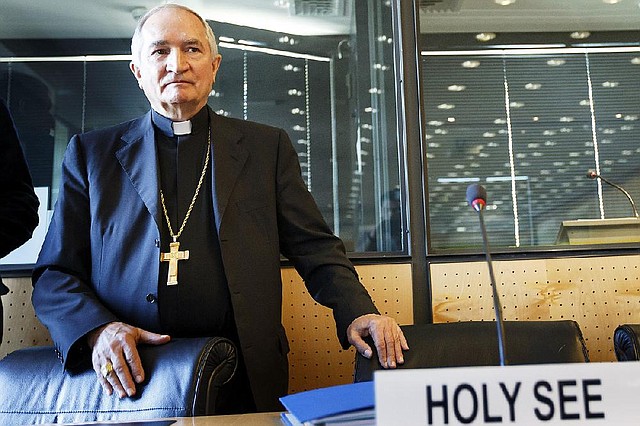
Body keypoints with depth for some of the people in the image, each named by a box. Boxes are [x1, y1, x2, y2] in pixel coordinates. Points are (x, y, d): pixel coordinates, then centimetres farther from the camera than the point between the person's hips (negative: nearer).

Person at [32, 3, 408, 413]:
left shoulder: (267, 147, 11)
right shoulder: (91, 153, 11)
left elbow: (316, 249, 9)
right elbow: (54, 275, 9)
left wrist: (357, 313, -8)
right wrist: (97, 329, -11)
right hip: (127, 379, 0)